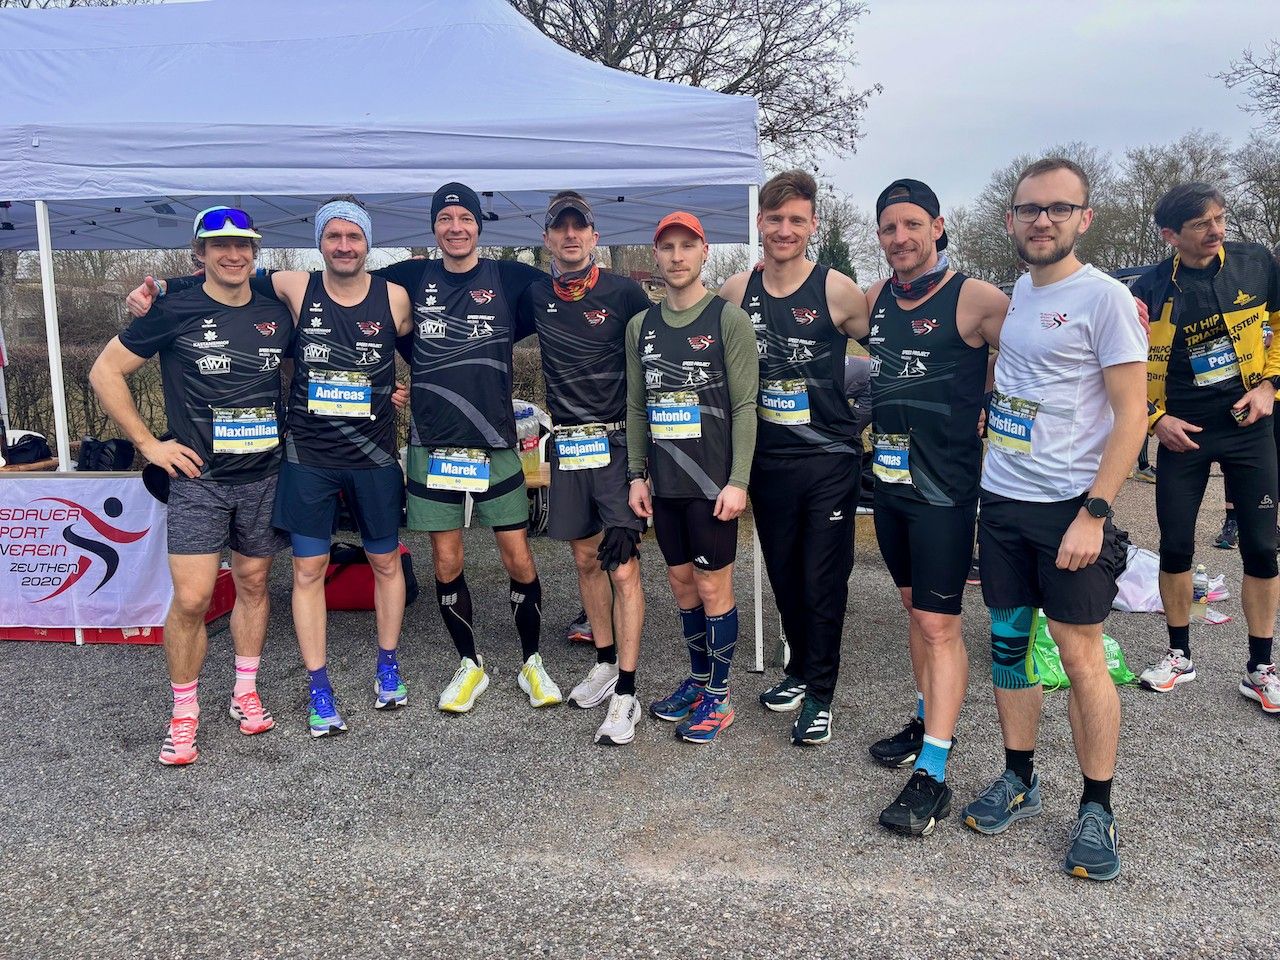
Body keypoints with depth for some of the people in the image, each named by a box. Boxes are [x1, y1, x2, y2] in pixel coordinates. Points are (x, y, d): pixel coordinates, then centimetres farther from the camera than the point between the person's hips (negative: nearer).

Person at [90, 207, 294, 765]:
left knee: (253, 583, 12)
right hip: (198, 478, -3)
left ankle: (245, 692, 28)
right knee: (191, 598, -6)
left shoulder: (277, 315, 4)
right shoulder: (175, 312, -6)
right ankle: (183, 715, 10)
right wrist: (148, 444, -5)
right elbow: (105, 372, -1)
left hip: (264, 477, 3)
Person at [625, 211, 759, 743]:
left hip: (712, 481, -5)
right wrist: (636, 474, 9)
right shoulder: (641, 325, 11)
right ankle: (697, 680, 30)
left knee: (713, 586, 2)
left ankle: (719, 696, 16)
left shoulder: (729, 319, -5)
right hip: (663, 482, 5)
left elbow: (745, 406, -9)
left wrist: (737, 481, -15)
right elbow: (636, 406, 13)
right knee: (682, 583, 14)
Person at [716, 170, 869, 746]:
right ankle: (799, 670, 35)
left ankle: (819, 694, 18)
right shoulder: (736, 293, 2)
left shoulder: (837, 291, -9)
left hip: (829, 460, -4)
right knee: (784, 577, 15)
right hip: (768, 461, 4)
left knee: (823, 581, 3)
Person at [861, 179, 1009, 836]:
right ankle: (928, 721, 34)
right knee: (914, 607, 18)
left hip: (944, 486, -7)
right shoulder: (876, 299, 8)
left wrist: (987, 414, -11)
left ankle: (932, 775, 1)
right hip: (889, 479, 7)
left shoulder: (973, 299, -12)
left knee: (938, 625, -5)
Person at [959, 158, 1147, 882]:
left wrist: (1094, 513, -18)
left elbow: (1131, 416, -11)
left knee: (1081, 655, 0)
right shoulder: (1012, 294, 11)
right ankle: (1019, 780, 27)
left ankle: (1097, 808, 15)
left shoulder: (1104, 298, -9)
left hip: (1070, 507, -6)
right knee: (1009, 645, 12)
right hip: (1002, 501, 6)